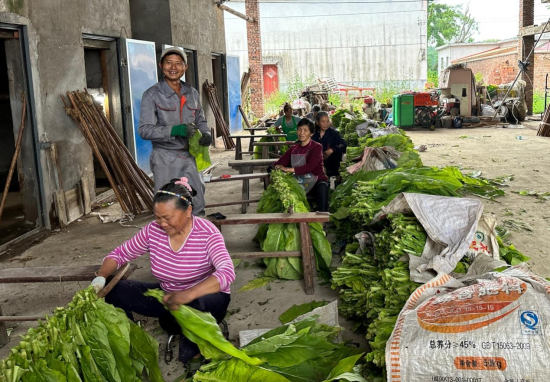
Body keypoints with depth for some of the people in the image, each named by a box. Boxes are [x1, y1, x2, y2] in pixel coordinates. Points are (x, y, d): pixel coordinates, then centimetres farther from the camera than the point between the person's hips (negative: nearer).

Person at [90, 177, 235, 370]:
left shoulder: (207, 233, -23)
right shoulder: (153, 230, -10)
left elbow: (227, 273, -37)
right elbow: (120, 253, 0)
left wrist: (188, 295, -52)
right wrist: (100, 277, -20)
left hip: (205, 298, -4)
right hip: (166, 296, 5)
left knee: (191, 308, -41)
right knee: (113, 289, -12)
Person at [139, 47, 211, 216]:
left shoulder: (192, 94, 10)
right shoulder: (152, 95, -6)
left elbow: (200, 120, 19)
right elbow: (144, 130, -13)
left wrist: (206, 134, -5)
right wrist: (176, 130, -26)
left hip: (190, 157, 5)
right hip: (165, 159, -5)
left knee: (197, 205, 12)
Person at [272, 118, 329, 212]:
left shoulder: (317, 147, -4)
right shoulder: (293, 149, 12)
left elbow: (310, 167, -19)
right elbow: (278, 164, 7)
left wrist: (289, 169, -28)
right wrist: (278, 168, -18)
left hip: (316, 180, -4)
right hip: (300, 182, 4)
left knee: (322, 187, -37)